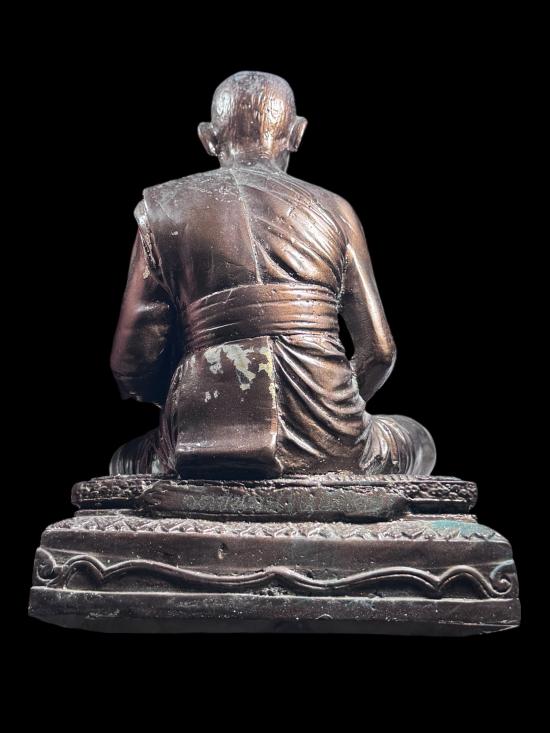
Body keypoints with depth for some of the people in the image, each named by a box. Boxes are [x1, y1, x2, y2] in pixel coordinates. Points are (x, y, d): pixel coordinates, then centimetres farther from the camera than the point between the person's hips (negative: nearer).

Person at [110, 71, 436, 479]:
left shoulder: (165, 210, 6)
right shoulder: (332, 210, 8)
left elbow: (132, 367, 3)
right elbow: (379, 351, 9)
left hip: (206, 454, 0)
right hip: (325, 444, 0)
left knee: (127, 461, 36)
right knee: (417, 443, 34)